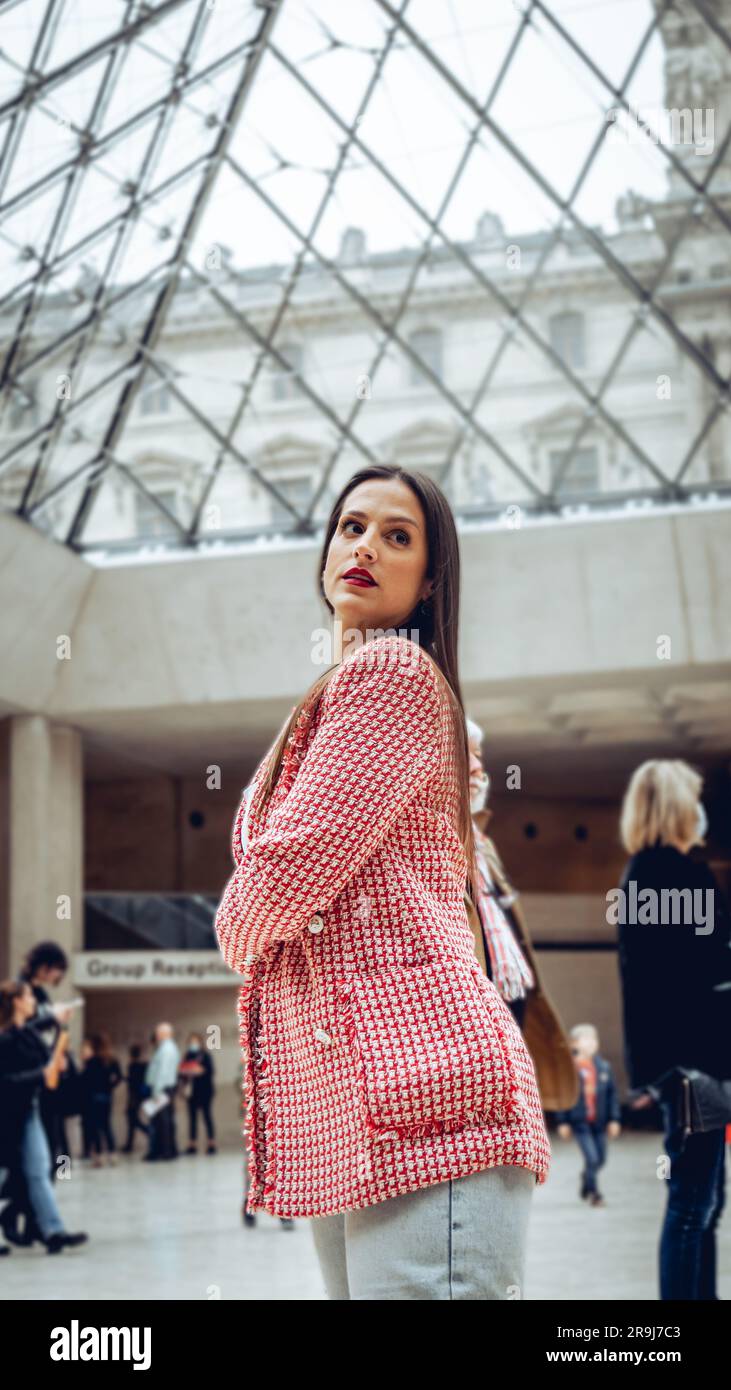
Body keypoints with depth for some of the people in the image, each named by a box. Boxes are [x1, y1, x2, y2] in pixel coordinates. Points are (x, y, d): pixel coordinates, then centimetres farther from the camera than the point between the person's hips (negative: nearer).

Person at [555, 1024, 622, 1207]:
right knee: (592, 1158, -10)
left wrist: (614, 1119, 4)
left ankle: (586, 1183, 40)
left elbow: (612, 1093, 7)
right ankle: (593, 1193, 9)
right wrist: (562, 1122, -6)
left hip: (599, 1122, 5)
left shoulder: (604, 1066, 3)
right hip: (580, 1122, -5)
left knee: (601, 1159, 13)